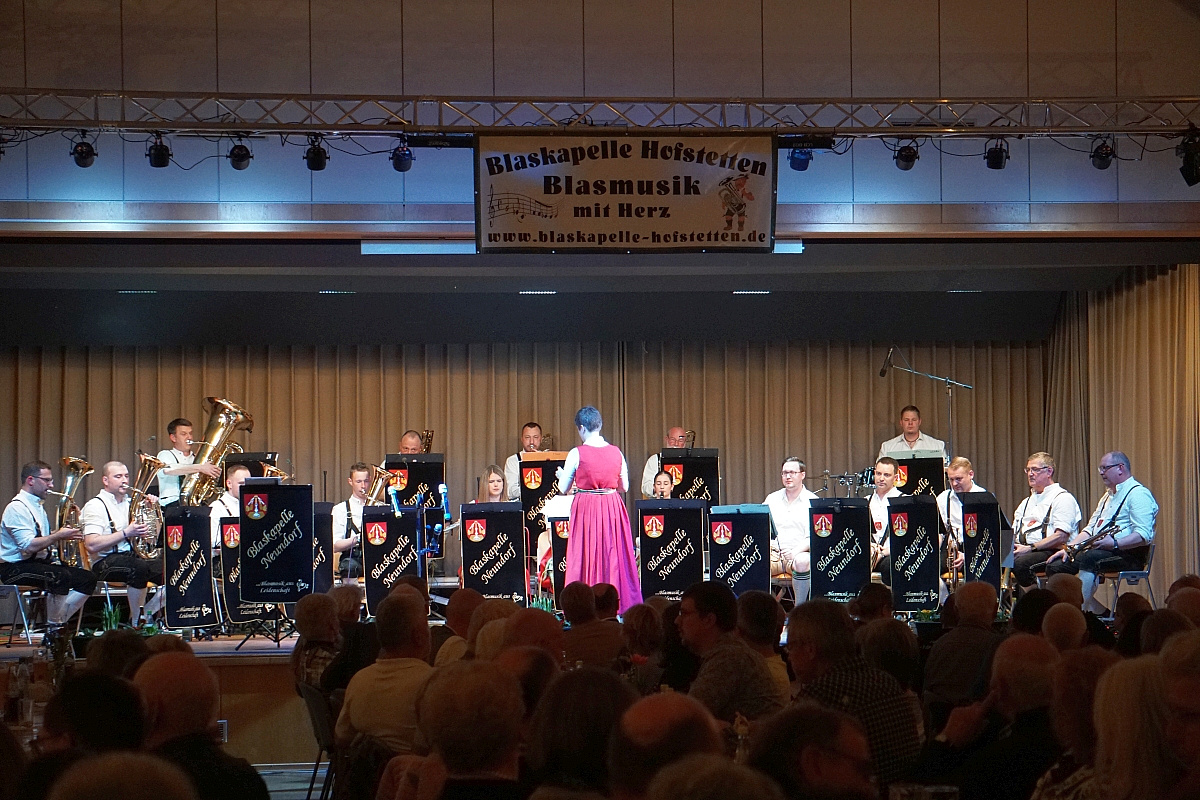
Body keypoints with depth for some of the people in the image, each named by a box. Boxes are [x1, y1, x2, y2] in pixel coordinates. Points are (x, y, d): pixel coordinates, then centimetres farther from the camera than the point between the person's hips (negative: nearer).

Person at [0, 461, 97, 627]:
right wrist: (58, 536, -17)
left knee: (87, 579, -2)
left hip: (39, 562, 10)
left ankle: (59, 622, -4)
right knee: (61, 576, -35)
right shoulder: (17, 508, -14)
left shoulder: (38, 506, 19)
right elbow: (29, 546, -24)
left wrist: (62, 535, 3)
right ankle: (52, 628, -20)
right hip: (16, 568, -10)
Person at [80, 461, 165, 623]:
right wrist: (126, 533, -20)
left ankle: (147, 614, -3)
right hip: (106, 562, -7)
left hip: (135, 556, 7)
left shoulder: (130, 503, 21)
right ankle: (136, 621, -25)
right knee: (139, 567, -39)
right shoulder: (95, 506, -2)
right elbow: (91, 545, -17)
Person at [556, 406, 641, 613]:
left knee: (586, 556, 3)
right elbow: (624, 487, 9)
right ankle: (618, 603, 10)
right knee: (613, 555, 9)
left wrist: (560, 474, 19)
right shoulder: (615, 452, 1)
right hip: (613, 509, 3)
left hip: (586, 510, -3)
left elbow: (563, 489, -2)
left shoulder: (577, 454, -9)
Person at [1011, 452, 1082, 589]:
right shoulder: (1026, 502, 29)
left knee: (1019, 563, -37)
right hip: (1021, 550, 7)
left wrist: (1030, 548, -18)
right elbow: (1014, 533, 24)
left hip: (1051, 552, -7)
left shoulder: (1063, 498, 2)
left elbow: (1061, 536, -11)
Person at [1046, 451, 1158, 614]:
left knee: (1087, 559, -37)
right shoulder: (1108, 495, 27)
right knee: (1055, 566, -10)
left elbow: (1144, 535, -18)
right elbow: (1090, 528, 24)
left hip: (1127, 553, -9)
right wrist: (1069, 547, 7)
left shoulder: (1139, 494, -5)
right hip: (1097, 550, 9)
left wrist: (1114, 544, -28)